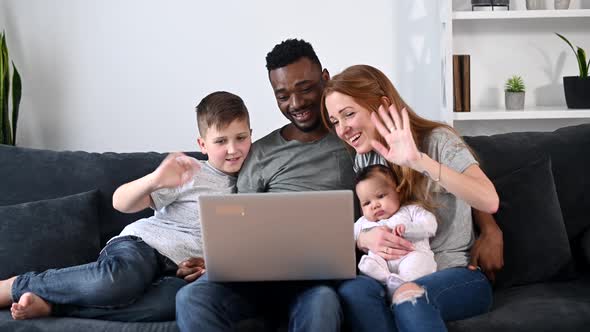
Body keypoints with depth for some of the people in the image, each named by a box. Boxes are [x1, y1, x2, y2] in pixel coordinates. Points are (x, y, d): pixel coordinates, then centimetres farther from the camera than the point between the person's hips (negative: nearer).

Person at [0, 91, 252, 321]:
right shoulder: (189, 173, 0)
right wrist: (154, 180, -25)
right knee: (116, 280, -41)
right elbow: (121, 203, -6)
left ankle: (49, 305, -25)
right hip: (142, 242, -4)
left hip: (181, 268, 4)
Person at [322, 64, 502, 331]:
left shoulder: (438, 140, -6)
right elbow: (355, 230, 16)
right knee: (353, 291, -31)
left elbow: (489, 201, -22)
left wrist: (419, 161, -31)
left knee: (410, 296, -39)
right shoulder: (363, 160, 11)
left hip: (457, 274, -5)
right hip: (394, 276, 5)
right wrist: (364, 239, -10)